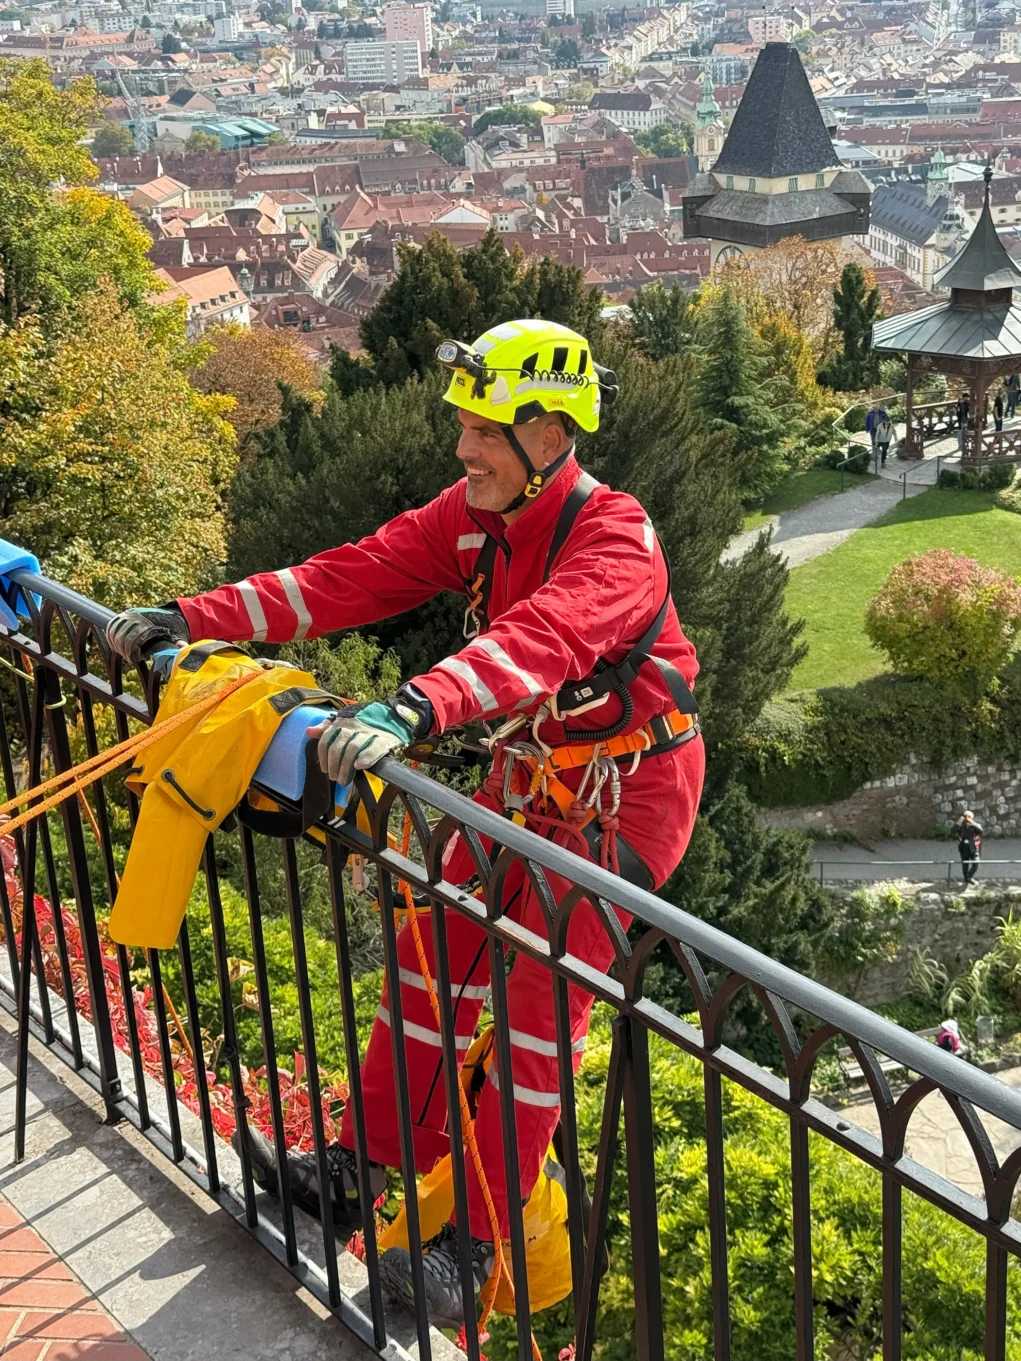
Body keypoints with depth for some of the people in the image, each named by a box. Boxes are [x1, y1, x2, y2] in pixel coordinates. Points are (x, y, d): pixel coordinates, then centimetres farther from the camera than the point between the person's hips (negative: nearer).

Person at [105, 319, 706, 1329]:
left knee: (539, 1001, -7)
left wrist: (413, 709, -62)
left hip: (624, 791, -7)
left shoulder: (615, 542, -28)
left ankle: (481, 1247, 4)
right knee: (436, 951, 8)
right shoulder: (473, 515, -4)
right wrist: (194, 618, -18)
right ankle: (368, 1167, 22)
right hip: (529, 771, 8)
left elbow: (546, 637, -46)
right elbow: (357, 576, -9)